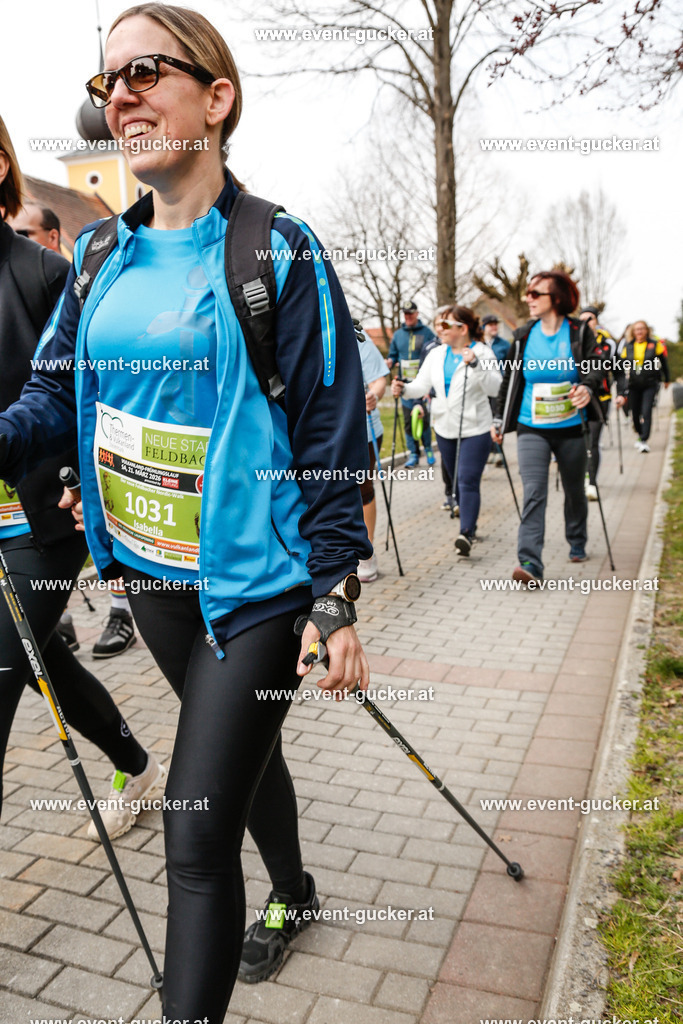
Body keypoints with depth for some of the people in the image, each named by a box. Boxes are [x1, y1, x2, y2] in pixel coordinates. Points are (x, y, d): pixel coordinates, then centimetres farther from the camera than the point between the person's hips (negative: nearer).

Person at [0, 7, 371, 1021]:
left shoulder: (279, 253, -11)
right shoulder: (101, 256, 6)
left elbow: (333, 437, -11)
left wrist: (335, 601, -13)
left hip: (251, 583, -6)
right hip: (149, 571, 6)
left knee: (196, 834, -4)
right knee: (243, 748, 26)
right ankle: (293, 891, 54)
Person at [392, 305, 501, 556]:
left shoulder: (481, 352, -7)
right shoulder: (436, 354, 9)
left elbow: (495, 388, -17)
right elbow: (422, 384, 2)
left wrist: (475, 364, -28)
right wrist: (404, 389, -18)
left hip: (474, 429, -6)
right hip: (444, 428, 6)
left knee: (468, 481, -13)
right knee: (456, 481, 16)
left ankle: (466, 533, -15)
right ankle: (470, 525, 33)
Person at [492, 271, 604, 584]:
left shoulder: (579, 332, -2)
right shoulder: (523, 335, 3)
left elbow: (596, 367, -10)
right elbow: (511, 379, 11)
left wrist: (587, 388, -33)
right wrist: (500, 420, 14)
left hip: (570, 429, 0)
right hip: (531, 429, 0)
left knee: (574, 491, 16)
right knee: (534, 494, -13)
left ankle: (577, 544, 41)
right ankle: (530, 564, -18)